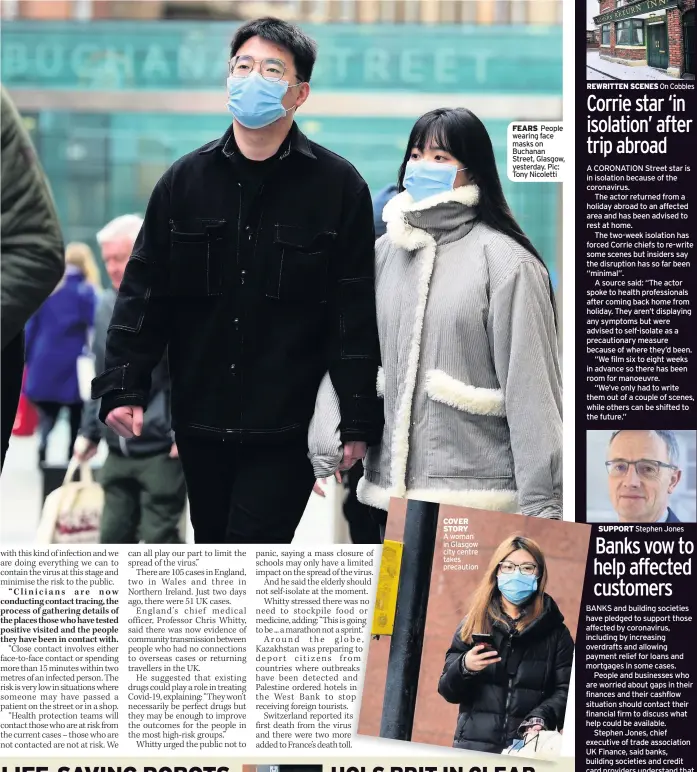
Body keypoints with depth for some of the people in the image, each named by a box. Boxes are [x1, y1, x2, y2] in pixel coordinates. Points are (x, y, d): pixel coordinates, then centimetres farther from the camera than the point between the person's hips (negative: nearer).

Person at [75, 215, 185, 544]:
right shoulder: (107, 305, 11)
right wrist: (90, 430, 17)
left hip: (163, 451, -7)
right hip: (119, 451, 7)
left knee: (159, 540, -4)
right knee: (114, 536, 10)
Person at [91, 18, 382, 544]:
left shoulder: (338, 186, -3)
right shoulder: (185, 180, 7)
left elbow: (358, 316, -4)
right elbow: (144, 293, 8)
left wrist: (360, 422, -7)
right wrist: (123, 387, -2)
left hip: (288, 427, -4)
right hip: (201, 422, 4)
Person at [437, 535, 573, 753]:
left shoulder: (556, 633, 5)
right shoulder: (473, 624, 8)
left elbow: (565, 691, -2)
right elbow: (448, 691, 8)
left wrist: (540, 719, -20)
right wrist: (464, 667, -12)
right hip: (473, 746, 1)